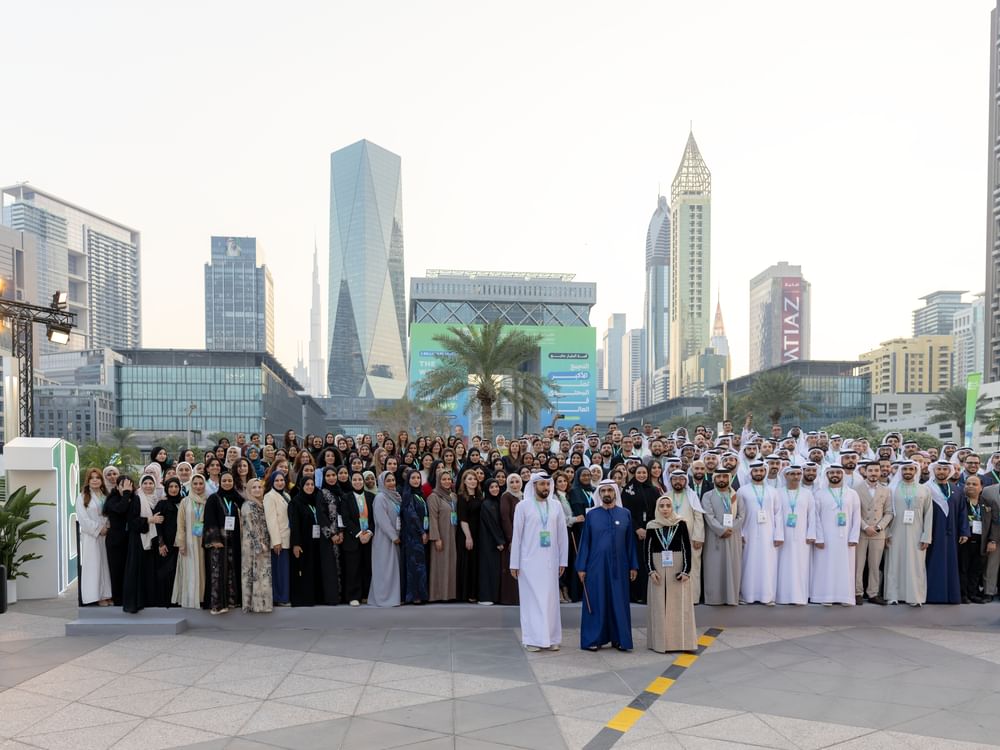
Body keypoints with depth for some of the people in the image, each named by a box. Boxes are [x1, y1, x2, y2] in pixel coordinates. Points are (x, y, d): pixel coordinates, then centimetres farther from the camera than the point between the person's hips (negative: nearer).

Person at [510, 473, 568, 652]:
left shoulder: (556, 506, 5)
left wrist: (563, 561, 4)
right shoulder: (523, 506, -3)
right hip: (529, 560, -2)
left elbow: (562, 535, 7)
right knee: (532, 598, 2)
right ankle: (532, 639, 9)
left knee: (550, 598, 6)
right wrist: (514, 563, -4)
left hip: (550, 561, 3)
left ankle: (551, 638, 15)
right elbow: (516, 535, -2)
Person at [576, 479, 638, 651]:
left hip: (618, 566, 1)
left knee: (619, 601, 5)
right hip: (596, 566, -1)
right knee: (595, 601, 3)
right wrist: (581, 567, -3)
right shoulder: (592, 515, 1)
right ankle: (593, 639, 12)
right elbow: (585, 542, 2)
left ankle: (619, 638, 16)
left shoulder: (625, 514, 3)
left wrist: (633, 566, 1)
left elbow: (630, 541, 5)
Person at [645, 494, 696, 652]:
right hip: (658, 569, 1)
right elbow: (648, 550, 4)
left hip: (678, 569, -1)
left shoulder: (681, 524, -2)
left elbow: (687, 548, -1)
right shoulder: (651, 526, 2)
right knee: (659, 606, 4)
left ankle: (680, 641, 10)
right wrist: (651, 570, -6)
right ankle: (660, 641, 11)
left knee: (679, 606, 2)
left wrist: (686, 570, -8)